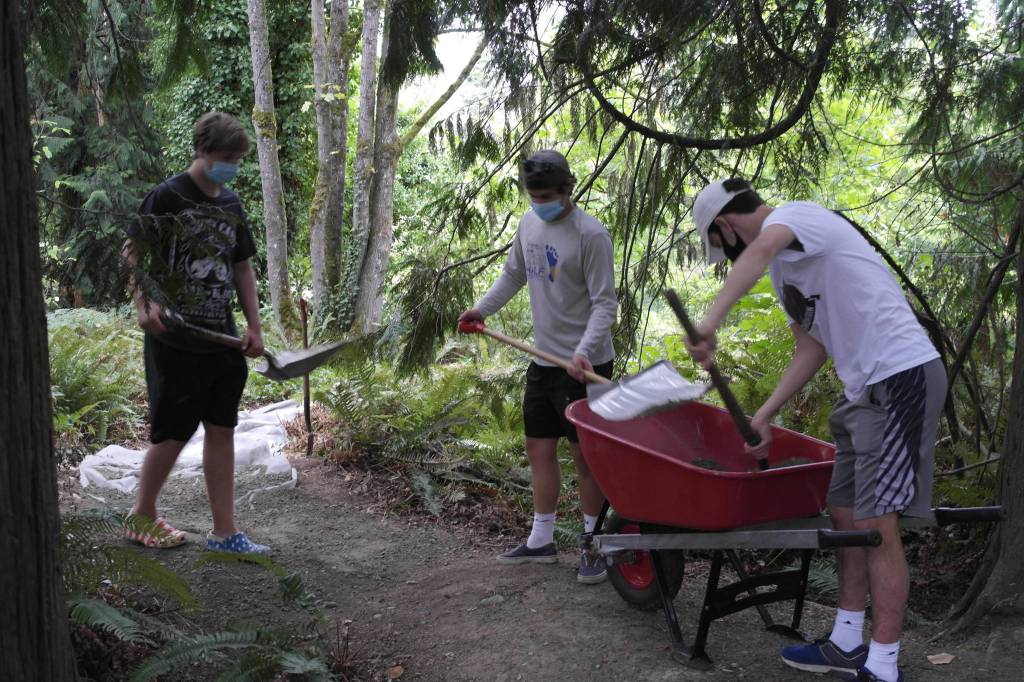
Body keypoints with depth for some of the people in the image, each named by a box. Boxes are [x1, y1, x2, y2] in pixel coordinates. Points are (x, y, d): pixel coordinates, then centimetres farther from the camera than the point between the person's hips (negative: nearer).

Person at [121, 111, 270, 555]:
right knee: (172, 433, 2)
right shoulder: (168, 197, -8)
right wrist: (144, 304, -25)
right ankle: (143, 518, 23)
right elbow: (134, 255, -9)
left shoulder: (231, 204, 12)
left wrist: (254, 326, 10)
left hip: (222, 340, 6)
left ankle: (224, 532, 13)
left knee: (221, 430, 6)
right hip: (176, 341, -6)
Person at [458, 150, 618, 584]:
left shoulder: (590, 234, -16)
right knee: (538, 449, 13)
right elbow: (514, 275, 21)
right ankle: (541, 541, 27)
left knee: (585, 455, 0)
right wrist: (481, 309, 8)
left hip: (585, 365, -8)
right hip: (544, 359, 8)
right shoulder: (529, 224, 7)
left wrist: (584, 350, -31)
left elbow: (604, 303, -17)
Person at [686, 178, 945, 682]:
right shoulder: (786, 262, 21)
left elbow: (762, 248, -35)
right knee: (846, 514, 13)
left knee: (874, 523, -8)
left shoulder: (791, 215, -9)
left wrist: (711, 321, -46)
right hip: (865, 387, 10)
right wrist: (764, 414, 13)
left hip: (899, 377, -10)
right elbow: (813, 347, 19)